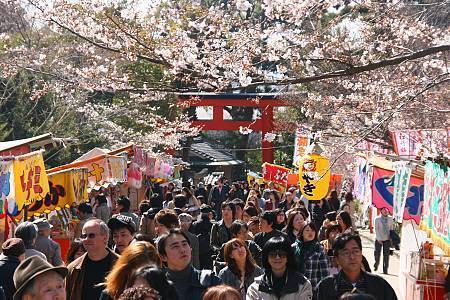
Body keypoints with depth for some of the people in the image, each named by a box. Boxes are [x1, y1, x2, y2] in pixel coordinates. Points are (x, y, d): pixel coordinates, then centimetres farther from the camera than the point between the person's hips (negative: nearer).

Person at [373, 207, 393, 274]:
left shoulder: (390, 219, 3)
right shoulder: (377, 219, -2)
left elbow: (391, 228, 10)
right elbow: (376, 230, -4)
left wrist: (391, 238, 3)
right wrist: (379, 239, -12)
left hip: (387, 239, 1)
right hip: (379, 239, -1)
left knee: (386, 255, -3)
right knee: (377, 254, -2)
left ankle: (385, 270, 5)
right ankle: (376, 265, 26)